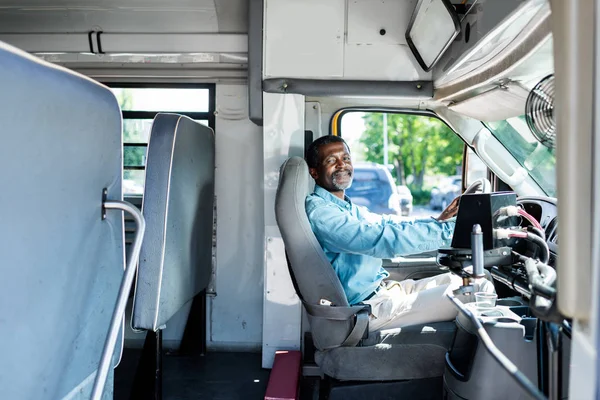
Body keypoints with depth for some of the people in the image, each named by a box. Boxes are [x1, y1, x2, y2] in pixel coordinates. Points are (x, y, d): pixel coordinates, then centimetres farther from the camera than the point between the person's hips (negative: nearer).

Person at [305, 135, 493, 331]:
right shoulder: (318, 212, -19)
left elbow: (389, 224, 16)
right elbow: (380, 238, -27)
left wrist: (438, 220, 2)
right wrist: (446, 230, -26)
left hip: (385, 288, 10)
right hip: (370, 307, -10)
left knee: (481, 283, 8)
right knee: (479, 293, -11)